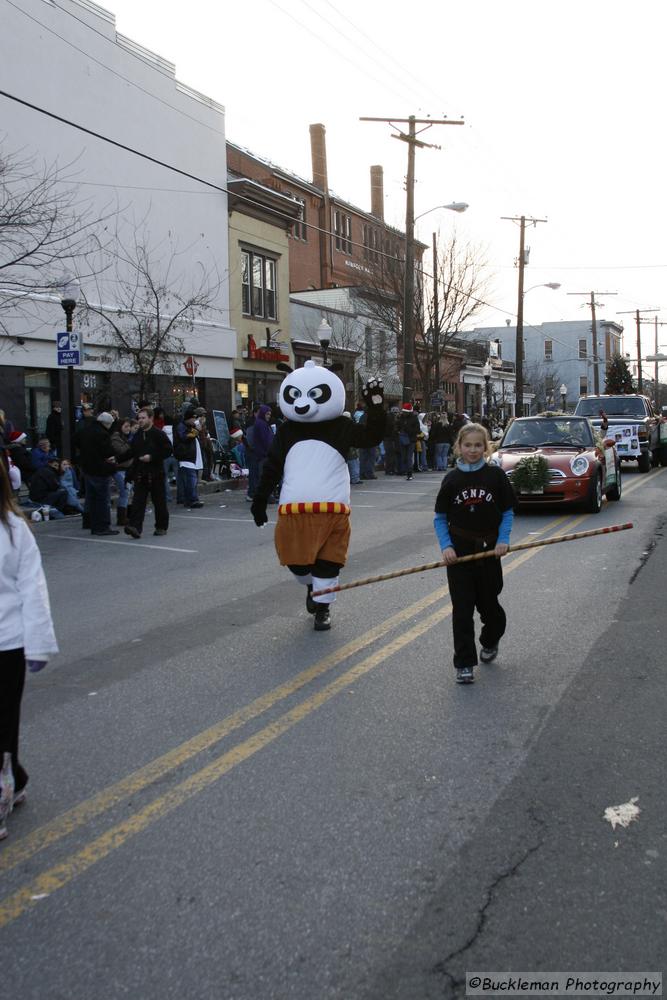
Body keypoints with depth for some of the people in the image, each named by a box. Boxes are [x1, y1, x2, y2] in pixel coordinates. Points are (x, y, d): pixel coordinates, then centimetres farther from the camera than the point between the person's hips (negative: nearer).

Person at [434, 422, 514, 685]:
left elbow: (507, 512, 3)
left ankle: (490, 641, 43)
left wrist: (503, 540, -11)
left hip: (488, 548, 0)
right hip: (459, 550, 0)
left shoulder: (496, 475, -3)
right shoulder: (452, 479, -1)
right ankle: (464, 663, 6)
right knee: (462, 606, -1)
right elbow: (440, 518, 3)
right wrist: (446, 546, -10)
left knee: (488, 602, 12)